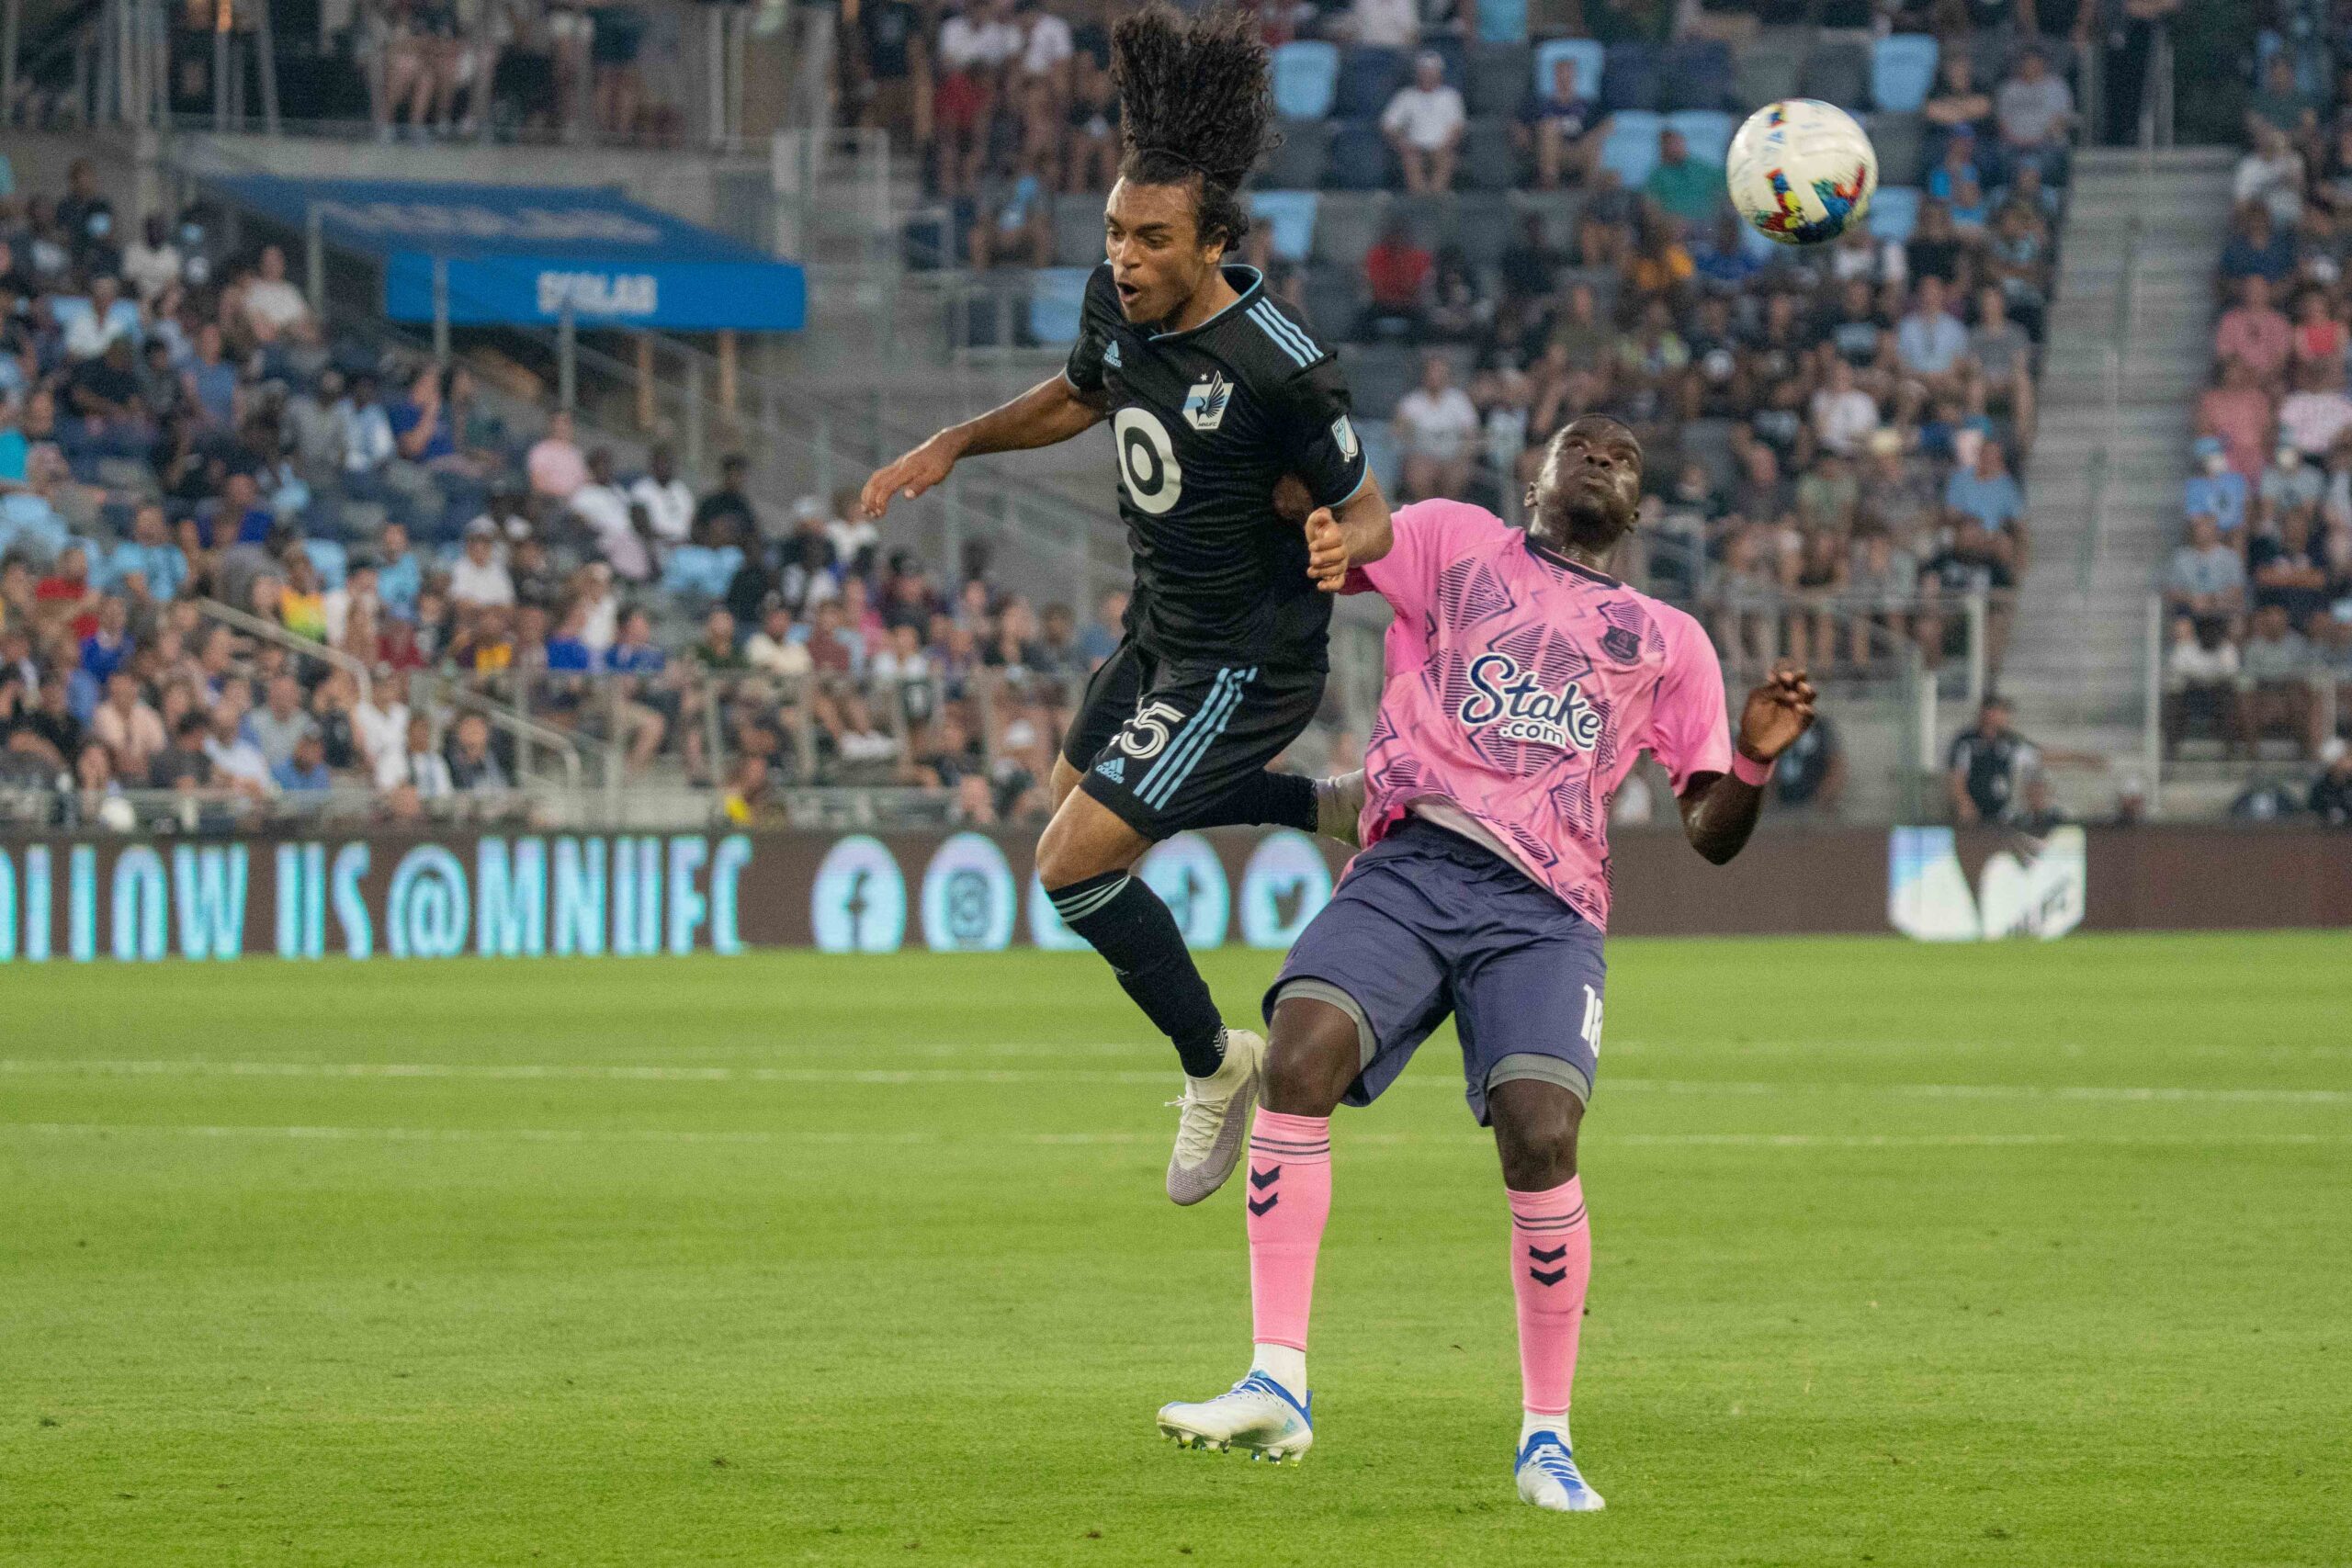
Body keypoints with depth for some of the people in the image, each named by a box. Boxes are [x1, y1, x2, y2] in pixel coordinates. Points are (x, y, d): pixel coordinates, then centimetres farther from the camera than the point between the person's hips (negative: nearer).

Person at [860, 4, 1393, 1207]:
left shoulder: (1279, 368, -30)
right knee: (1076, 794, 30)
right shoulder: (1115, 301, -9)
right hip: (1162, 632, 9)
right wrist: (955, 444, 4)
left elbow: (1368, 512, -19)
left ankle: (1212, 1065, 11)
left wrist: (1343, 547, -42)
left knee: (1073, 864, -12)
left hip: (1244, 663, -9)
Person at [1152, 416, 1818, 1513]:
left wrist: (1754, 759, 0)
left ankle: (1545, 1436, -5)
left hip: (1543, 908, 0)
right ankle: (1277, 1386, -23)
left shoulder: (1669, 642, 24)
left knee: (1541, 1135, -22)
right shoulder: (1457, 545, 23)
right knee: (1300, 1054, -26)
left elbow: (1712, 834, 20)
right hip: (1410, 868, 0)